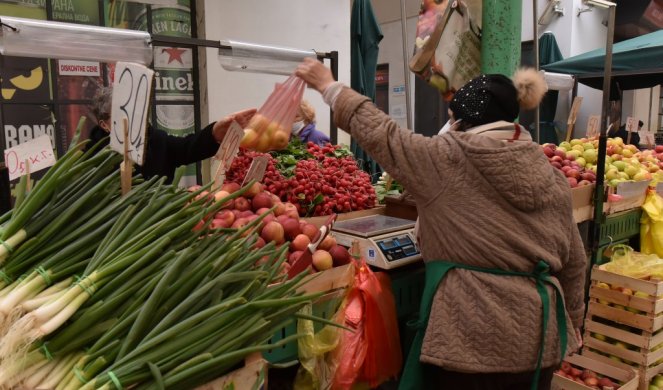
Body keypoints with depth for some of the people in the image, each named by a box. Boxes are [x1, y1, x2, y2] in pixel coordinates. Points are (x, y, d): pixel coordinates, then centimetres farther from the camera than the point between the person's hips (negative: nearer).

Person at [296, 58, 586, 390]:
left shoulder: (446, 160, -13)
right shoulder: (553, 179, 4)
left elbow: (378, 132, -3)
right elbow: (574, 265, 9)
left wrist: (328, 86, 11)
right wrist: (567, 329, 22)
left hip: (471, 337, -6)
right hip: (538, 336, 6)